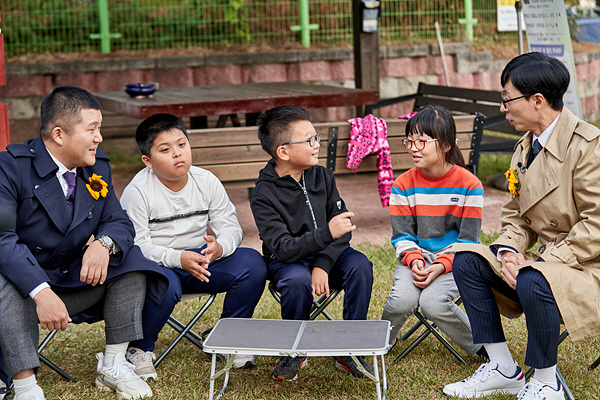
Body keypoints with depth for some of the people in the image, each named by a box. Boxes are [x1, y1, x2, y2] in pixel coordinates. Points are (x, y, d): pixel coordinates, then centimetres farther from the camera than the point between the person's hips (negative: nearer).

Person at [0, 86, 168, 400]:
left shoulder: (98, 167, 3)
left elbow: (119, 222, 2)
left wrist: (104, 244, -25)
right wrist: (40, 292, -42)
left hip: (74, 283, 5)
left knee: (131, 258, -10)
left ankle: (113, 366, -1)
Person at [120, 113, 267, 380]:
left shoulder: (206, 182, 0)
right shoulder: (137, 192, -13)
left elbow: (230, 227, 0)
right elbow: (136, 245, -18)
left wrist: (219, 247, -26)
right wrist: (178, 258, -34)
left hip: (200, 259, 5)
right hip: (157, 265, -5)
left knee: (252, 263, -17)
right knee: (164, 285, -40)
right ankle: (140, 349, -9)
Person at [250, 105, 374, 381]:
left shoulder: (322, 176, -1)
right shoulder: (264, 195, -17)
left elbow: (342, 228, -4)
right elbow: (282, 248, -26)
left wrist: (323, 265, -21)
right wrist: (326, 233, -40)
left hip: (325, 255, 4)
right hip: (286, 261, -4)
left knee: (360, 265, -25)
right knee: (297, 280, -37)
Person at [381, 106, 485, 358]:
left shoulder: (469, 185, -9)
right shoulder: (404, 185, -1)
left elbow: (468, 239, -7)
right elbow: (402, 235, 2)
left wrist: (440, 266, -21)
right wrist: (414, 260, -19)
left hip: (454, 260, -2)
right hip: (417, 255, 3)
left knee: (432, 302, -30)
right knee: (403, 300, -27)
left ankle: (482, 347, -6)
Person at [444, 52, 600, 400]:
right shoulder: (526, 148, 10)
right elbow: (516, 215, 15)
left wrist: (542, 262, -23)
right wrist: (509, 250, -6)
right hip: (546, 260, 9)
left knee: (533, 283, -36)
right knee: (466, 261, -1)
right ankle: (504, 370, 5)